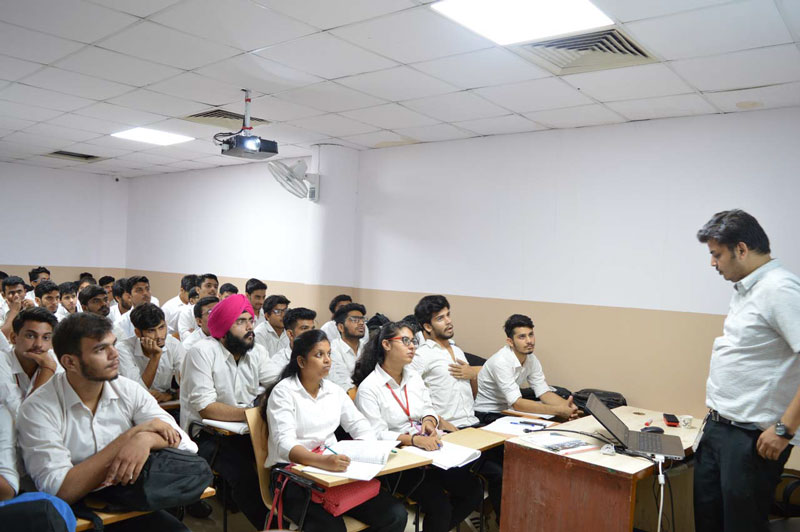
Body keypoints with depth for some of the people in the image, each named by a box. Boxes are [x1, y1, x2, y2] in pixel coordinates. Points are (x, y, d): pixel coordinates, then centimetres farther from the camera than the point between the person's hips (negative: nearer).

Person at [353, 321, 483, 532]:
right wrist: (414, 439, -25)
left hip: (428, 450, 7)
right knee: (439, 505, -22)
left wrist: (429, 422, -6)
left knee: (473, 491, -6)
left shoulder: (414, 376, 12)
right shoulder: (368, 388, -9)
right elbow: (376, 434, -14)